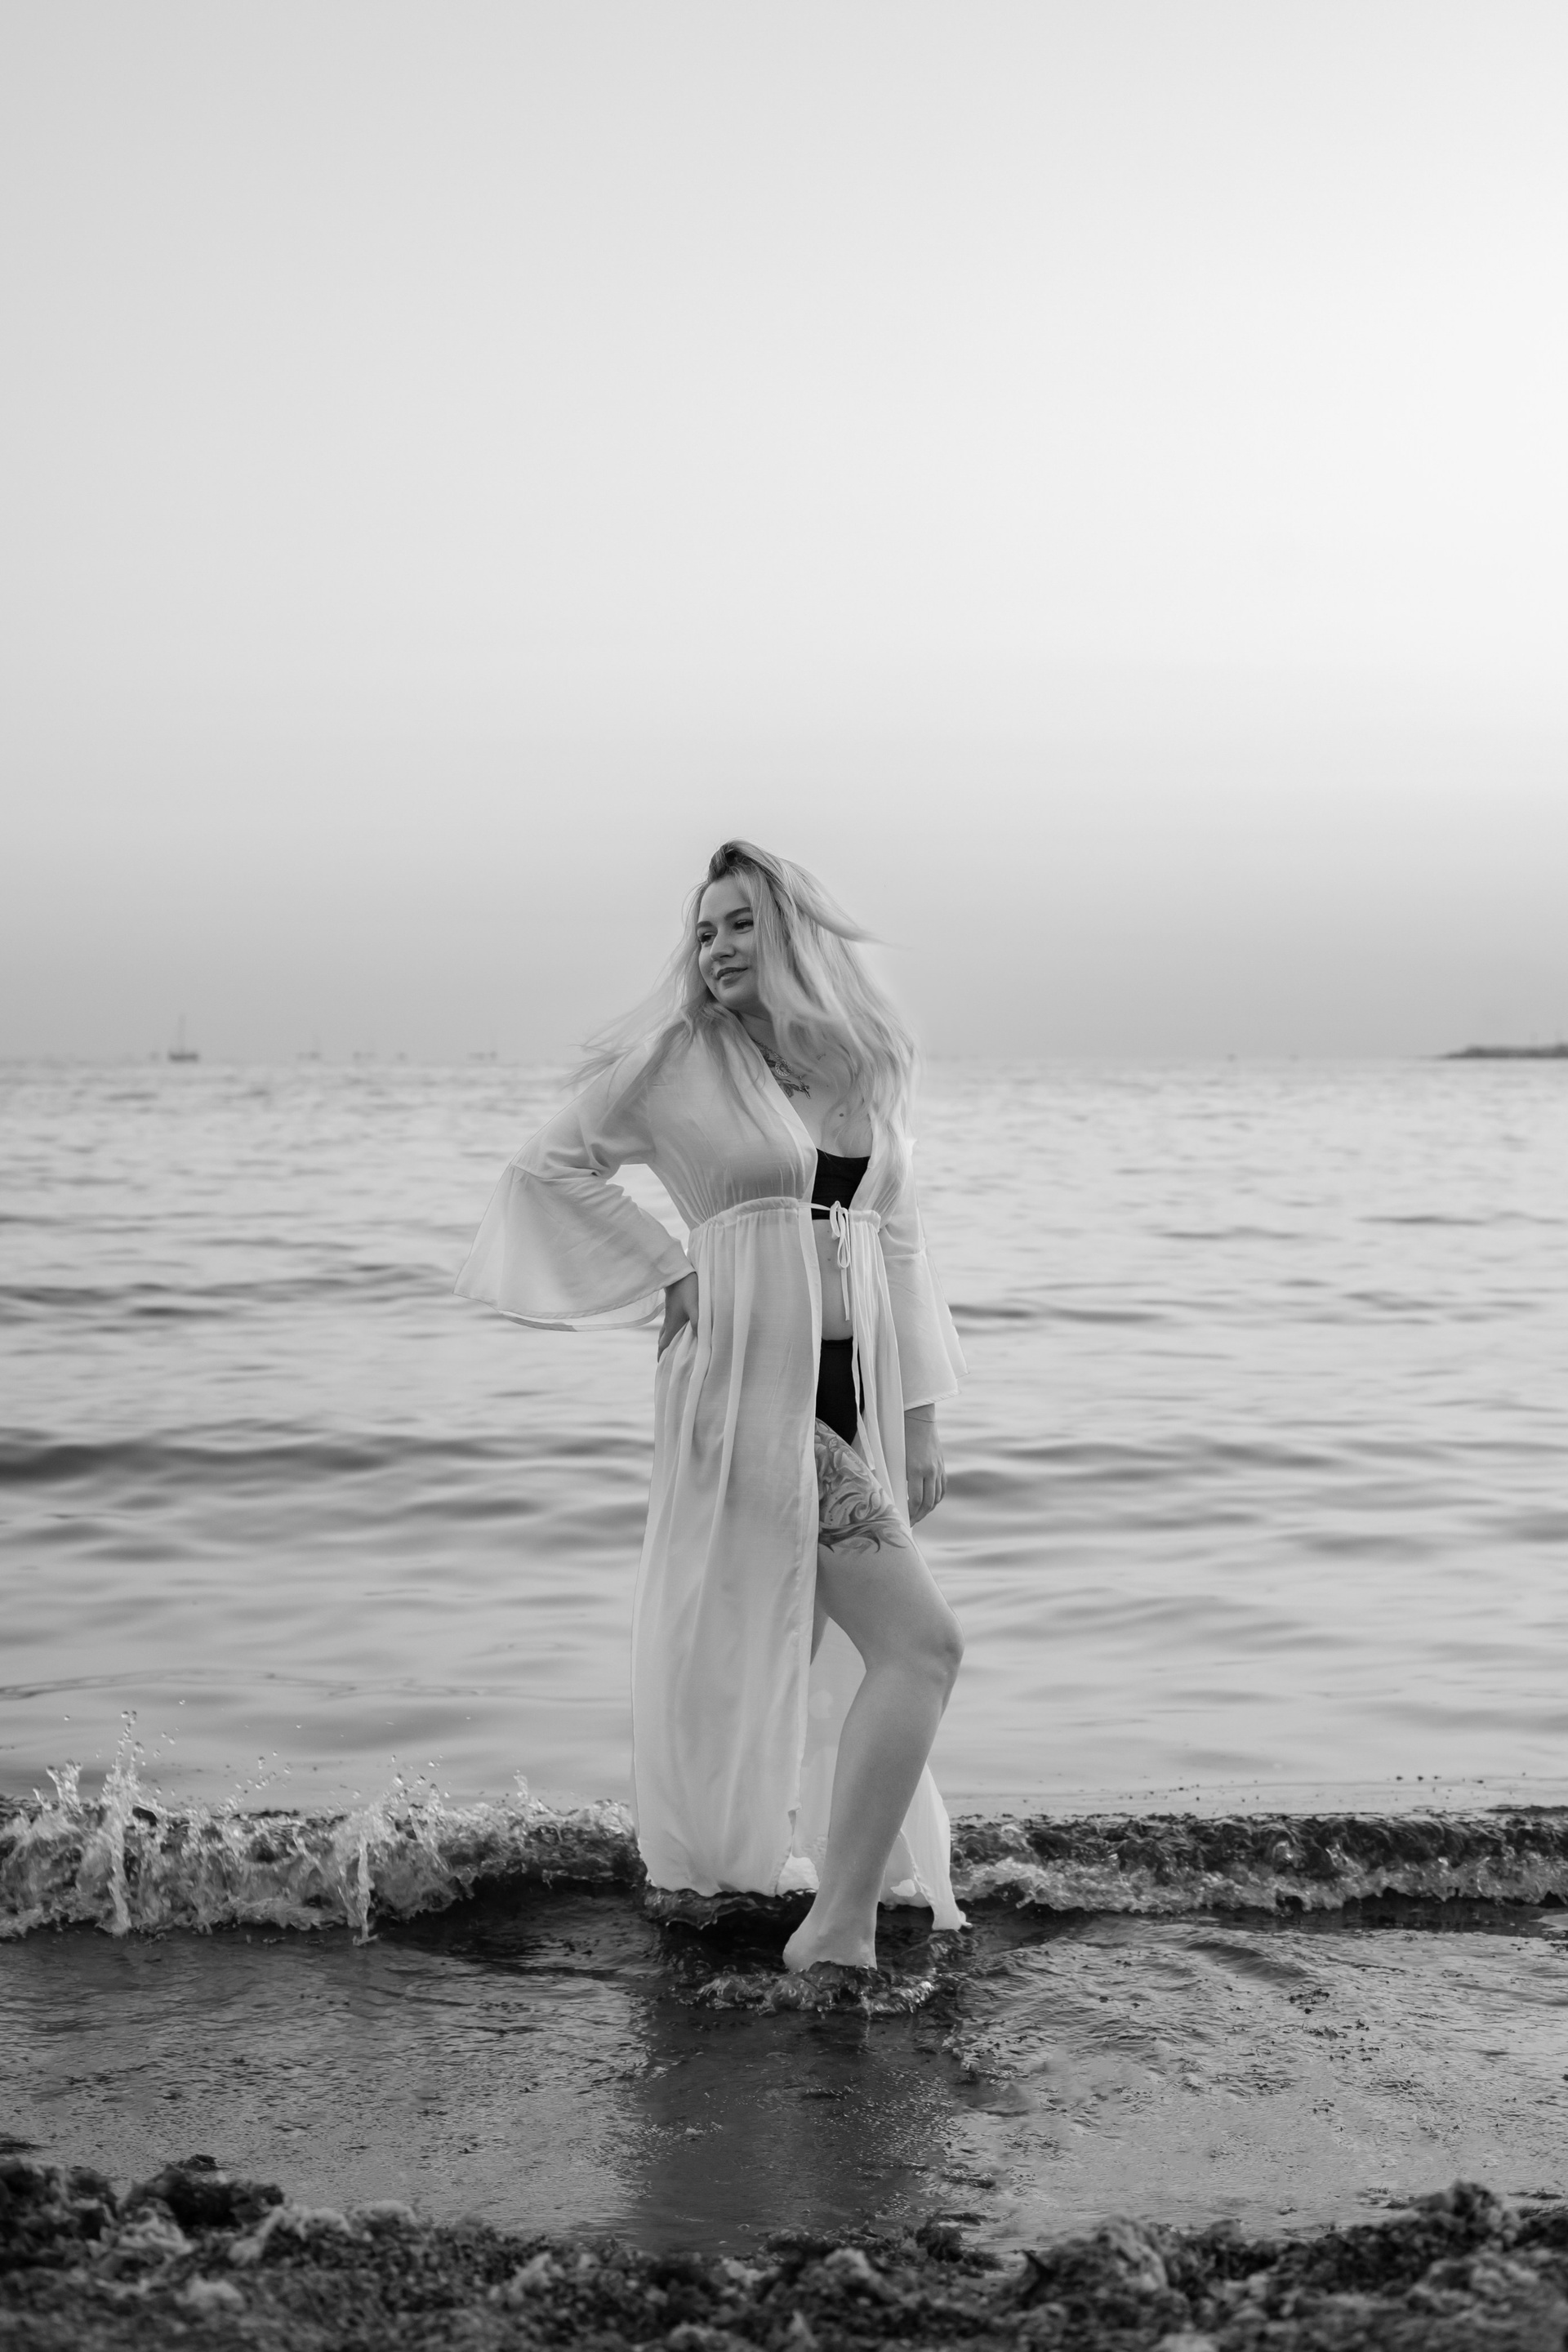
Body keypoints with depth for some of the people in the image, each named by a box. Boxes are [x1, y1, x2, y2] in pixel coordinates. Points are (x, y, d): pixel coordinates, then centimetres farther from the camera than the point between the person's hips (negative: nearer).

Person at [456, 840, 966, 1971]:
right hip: (749, 1386, -6)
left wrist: (920, 1418, 12)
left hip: (854, 1393, 6)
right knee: (921, 1642, -15)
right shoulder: (674, 1062, -3)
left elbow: (896, 1243, 15)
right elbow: (547, 1168, 4)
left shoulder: (868, 1068, 11)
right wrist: (669, 1272, -5)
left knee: (795, 1649, 15)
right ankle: (841, 1924, -8)